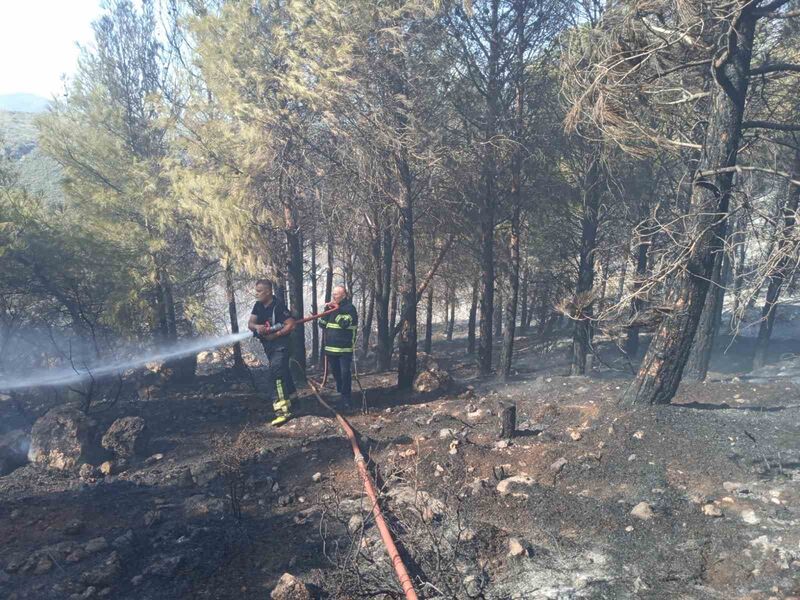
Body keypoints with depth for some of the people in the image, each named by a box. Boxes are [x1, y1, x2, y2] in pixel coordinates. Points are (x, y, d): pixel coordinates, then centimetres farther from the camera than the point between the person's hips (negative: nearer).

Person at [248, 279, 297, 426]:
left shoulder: (278, 306, -18)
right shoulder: (258, 306, 4)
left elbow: (291, 325, -20)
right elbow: (250, 324, -3)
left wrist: (275, 334, -25)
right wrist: (257, 327, -26)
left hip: (280, 345, -8)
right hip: (268, 346, 8)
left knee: (274, 375, -21)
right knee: (282, 372, 22)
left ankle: (282, 410, -24)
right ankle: (289, 399, 40)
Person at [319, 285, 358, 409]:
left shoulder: (350, 308, -8)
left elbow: (345, 323, -23)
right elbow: (322, 325, 11)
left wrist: (335, 310, -20)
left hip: (345, 349, -6)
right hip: (331, 348, 6)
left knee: (345, 374, -8)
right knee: (336, 373, 14)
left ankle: (346, 399, 2)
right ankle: (340, 394, 28)